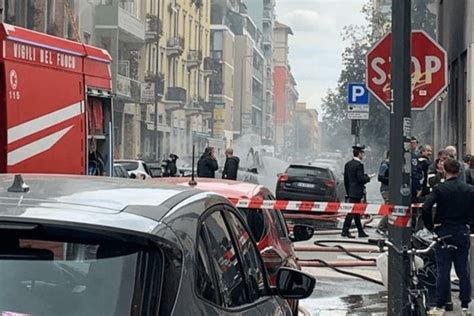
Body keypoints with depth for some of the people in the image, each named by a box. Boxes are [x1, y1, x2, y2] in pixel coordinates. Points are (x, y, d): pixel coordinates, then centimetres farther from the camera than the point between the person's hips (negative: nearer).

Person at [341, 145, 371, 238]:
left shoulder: (348, 164, 11)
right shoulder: (359, 165, -15)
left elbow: (345, 179, 14)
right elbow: (361, 179, -21)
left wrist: (347, 191, 20)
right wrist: (368, 178, -1)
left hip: (351, 191, 9)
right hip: (357, 192, -9)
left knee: (356, 212, 13)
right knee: (352, 212, -6)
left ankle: (361, 231, 20)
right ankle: (345, 231, -6)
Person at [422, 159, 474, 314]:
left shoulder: (439, 189, -10)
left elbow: (426, 208, -20)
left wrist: (430, 226, -7)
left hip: (444, 233, -3)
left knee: (443, 270, 2)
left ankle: (440, 305, 4)